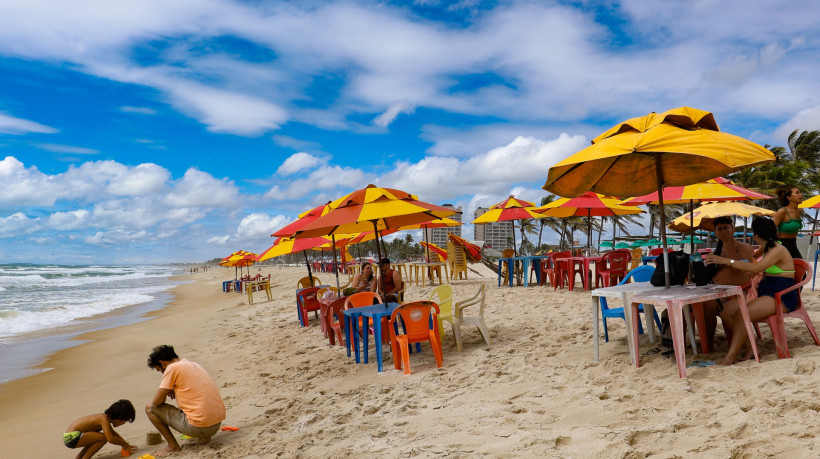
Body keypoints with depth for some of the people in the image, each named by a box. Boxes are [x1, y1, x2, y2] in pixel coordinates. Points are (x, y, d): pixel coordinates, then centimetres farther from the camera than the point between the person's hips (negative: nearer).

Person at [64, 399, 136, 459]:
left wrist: (125, 443, 24)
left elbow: (112, 433, 29)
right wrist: (123, 444, -13)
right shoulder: (104, 419, -19)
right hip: (72, 437, -11)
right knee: (103, 437, -21)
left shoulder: (105, 416, 11)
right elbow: (110, 439, -30)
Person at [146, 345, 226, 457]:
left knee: (150, 408, 8)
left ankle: (173, 446, 9)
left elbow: (157, 401, -5)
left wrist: (164, 392, 17)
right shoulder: (195, 365, 18)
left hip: (198, 427, -8)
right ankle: (205, 437, 20)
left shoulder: (172, 368, -5)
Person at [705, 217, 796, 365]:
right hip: (764, 294, 9)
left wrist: (727, 261, -27)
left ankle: (729, 358, -31)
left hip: (781, 298, -9)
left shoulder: (778, 250, -14)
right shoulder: (766, 249, 14)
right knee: (725, 310, -8)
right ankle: (750, 346, -5)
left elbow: (755, 268, -28)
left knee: (742, 314, -32)